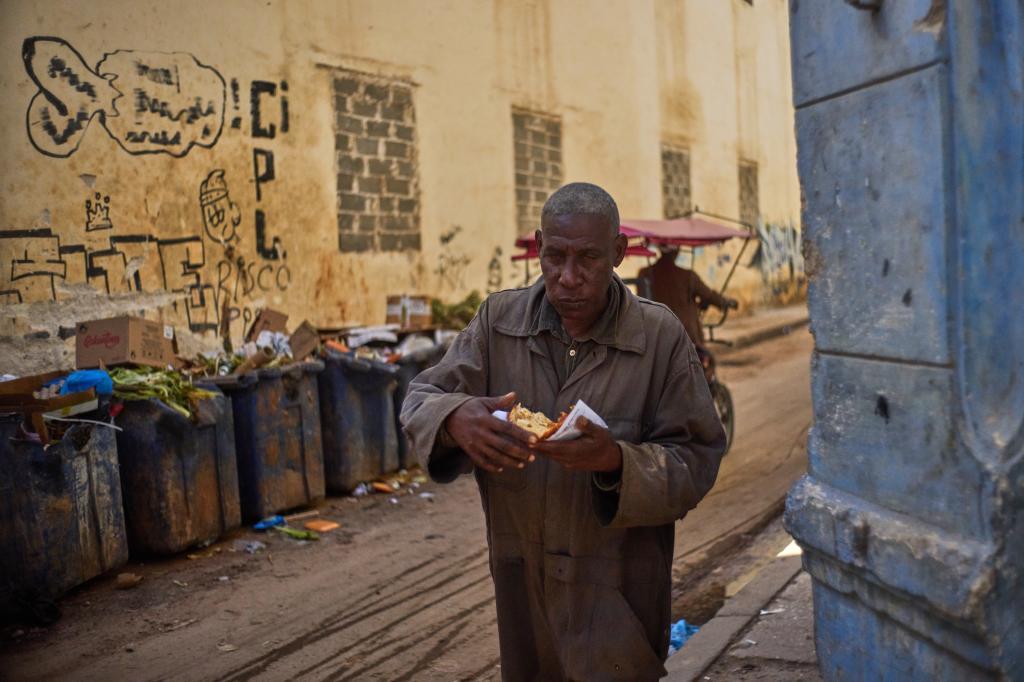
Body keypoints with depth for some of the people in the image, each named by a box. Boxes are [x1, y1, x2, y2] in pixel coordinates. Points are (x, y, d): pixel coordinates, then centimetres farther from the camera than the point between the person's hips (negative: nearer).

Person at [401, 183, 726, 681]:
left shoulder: (660, 336, -9)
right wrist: (454, 419, -28)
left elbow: (696, 463, -9)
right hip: (519, 584, 3)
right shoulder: (499, 319, -2)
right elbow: (421, 401, -4)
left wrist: (616, 461, -29)